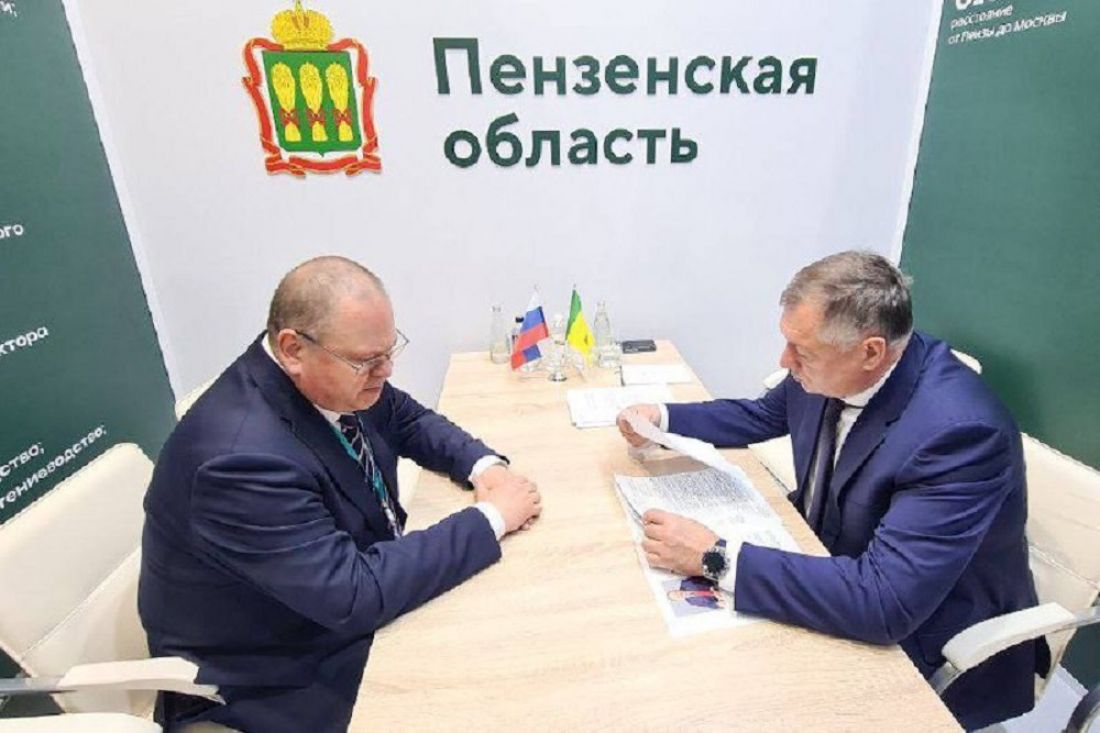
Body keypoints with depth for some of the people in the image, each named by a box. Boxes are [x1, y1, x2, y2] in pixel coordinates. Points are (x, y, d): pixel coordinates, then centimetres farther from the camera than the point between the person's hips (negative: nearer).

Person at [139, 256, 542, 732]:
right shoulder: (243, 454, -34)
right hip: (281, 686, -6)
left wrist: (483, 465, -13)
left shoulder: (335, 379, -12)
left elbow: (408, 420, 5)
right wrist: (491, 519, -26)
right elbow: (354, 594, -33)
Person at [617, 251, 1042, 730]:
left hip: (911, 640, -6)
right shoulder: (831, 370, -13)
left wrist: (715, 558, -38)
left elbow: (884, 603, -37)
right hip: (826, 554, 6)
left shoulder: (959, 430, -34)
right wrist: (662, 418, -6)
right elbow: (761, 416, 7)